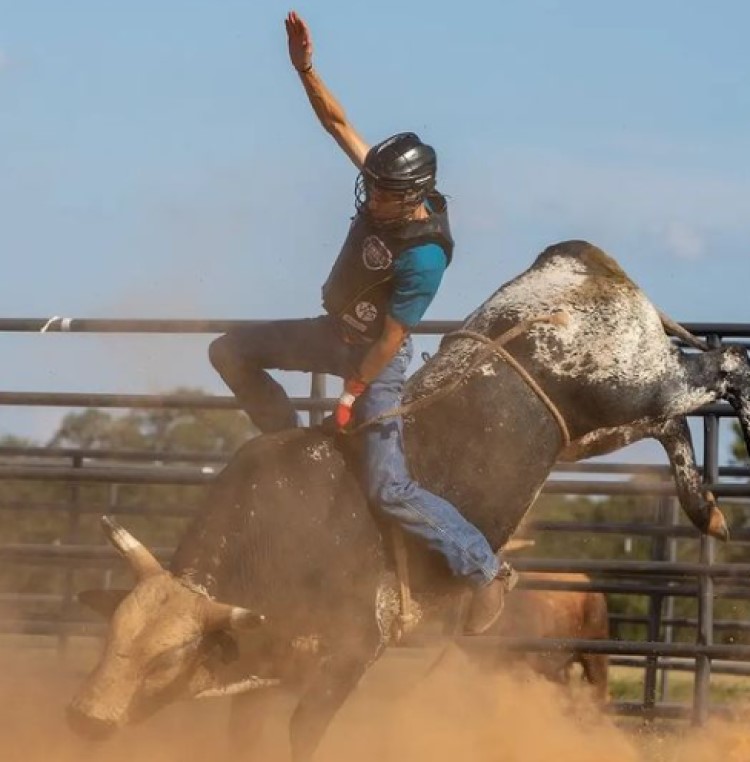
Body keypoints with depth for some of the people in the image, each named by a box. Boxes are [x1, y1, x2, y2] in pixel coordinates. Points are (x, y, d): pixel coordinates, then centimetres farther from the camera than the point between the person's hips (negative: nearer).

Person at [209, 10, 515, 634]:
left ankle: (487, 571, -8)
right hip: (335, 331, 8)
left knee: (388, 488, -15)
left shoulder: (424, 256, -32)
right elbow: (339, 122, -5)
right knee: (230, 353, 8)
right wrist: (306, 70, -19)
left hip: (377, 358, -8)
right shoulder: (387, 187, -12)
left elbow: (391, 339, -24)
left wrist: (353, 392, -16)